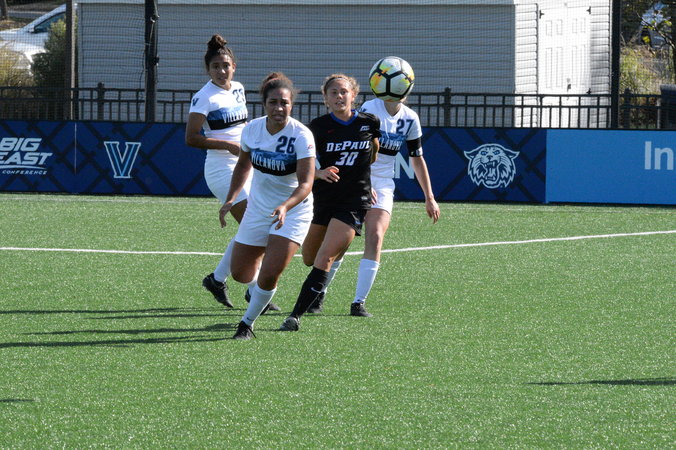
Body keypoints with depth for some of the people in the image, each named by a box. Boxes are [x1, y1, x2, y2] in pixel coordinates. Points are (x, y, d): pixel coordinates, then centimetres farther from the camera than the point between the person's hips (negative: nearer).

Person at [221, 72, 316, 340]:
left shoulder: (301, 135, -21)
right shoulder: (252, 129, -7)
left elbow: (306, 183, -26)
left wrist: (285, 207, -42)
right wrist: (231, 199, 5)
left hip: (293, 211, -5)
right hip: (258, 208, 5)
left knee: (269, 275, -16)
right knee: (241, 274, 8)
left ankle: (247, 323, 7)